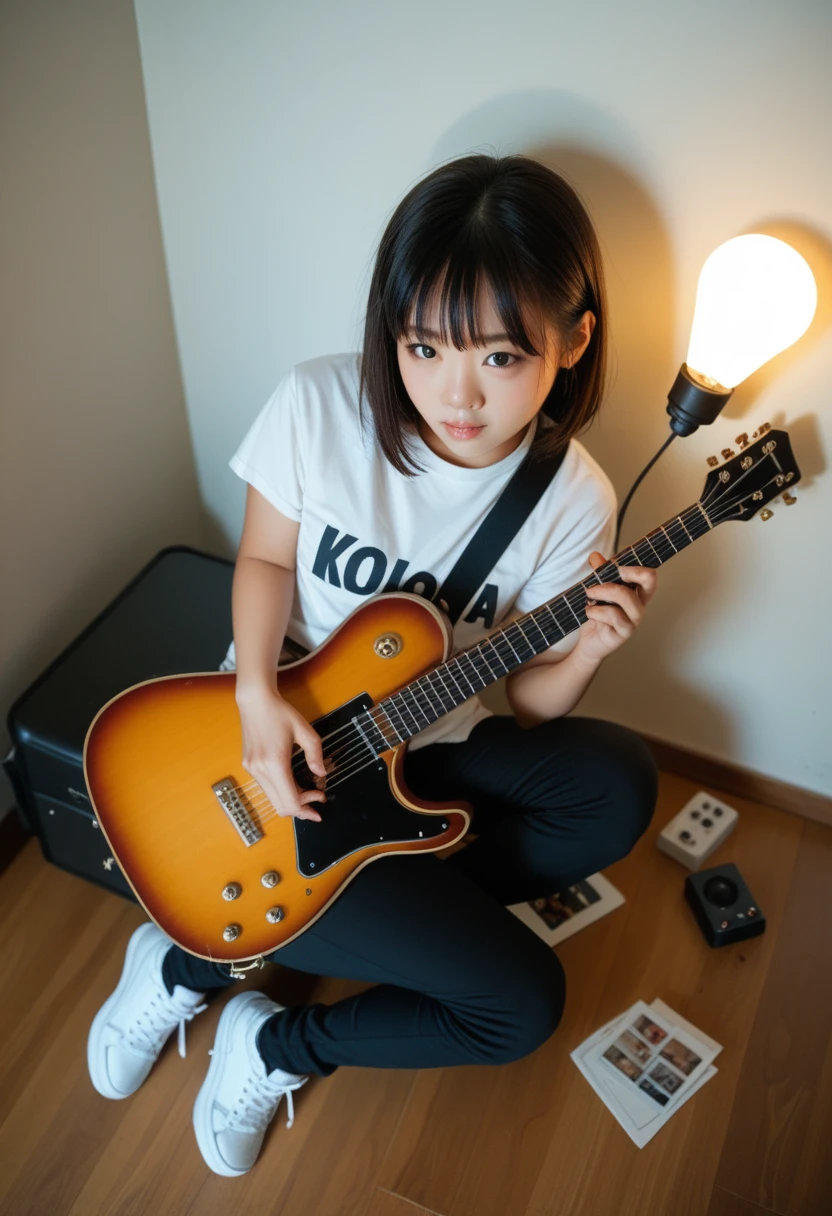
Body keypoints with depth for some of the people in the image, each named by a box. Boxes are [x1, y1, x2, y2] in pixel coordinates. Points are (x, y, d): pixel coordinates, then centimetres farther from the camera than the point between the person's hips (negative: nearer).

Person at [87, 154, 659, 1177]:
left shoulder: (573, 502, -12)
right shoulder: (319, 407, -17)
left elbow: (528, 702, -5)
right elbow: (265, 559, -3)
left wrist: (586, 646, -26)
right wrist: (259, 694, -20)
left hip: (426, 749, 5)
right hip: (286, 749, -4)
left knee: (618, 785, -23)